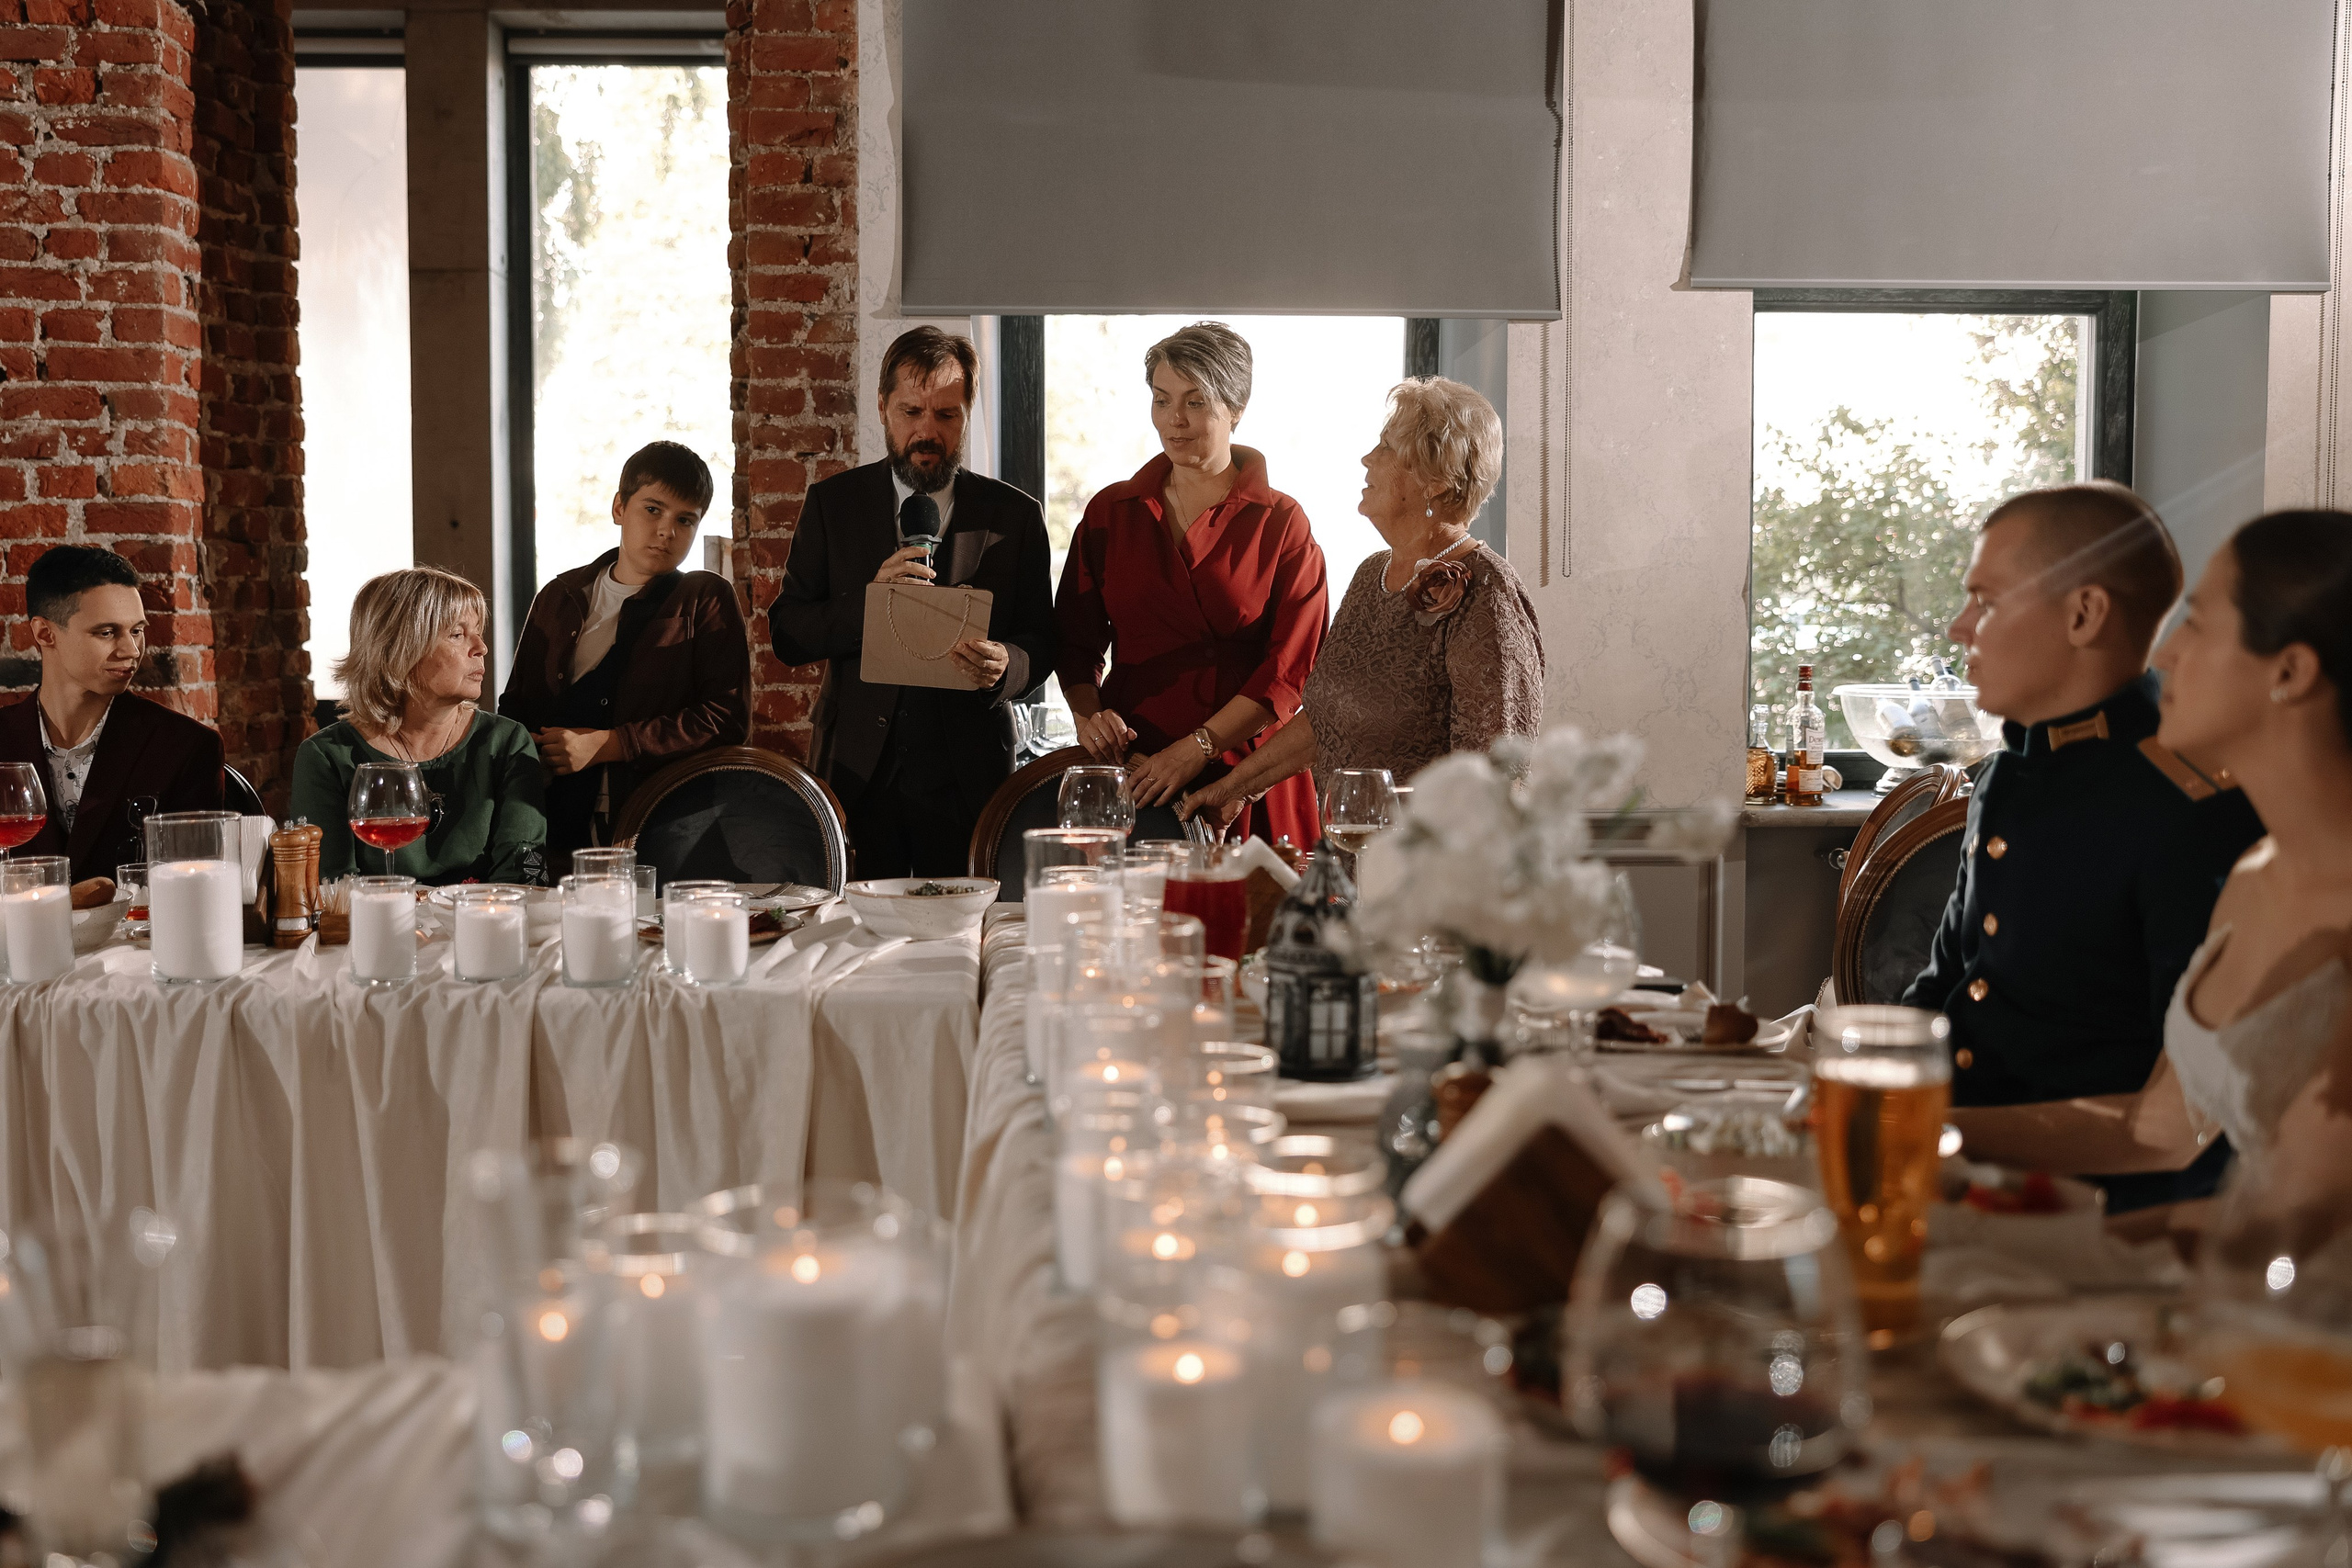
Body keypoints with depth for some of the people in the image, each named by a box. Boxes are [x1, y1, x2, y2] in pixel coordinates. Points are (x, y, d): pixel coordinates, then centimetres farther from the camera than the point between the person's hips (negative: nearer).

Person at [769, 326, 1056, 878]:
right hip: (858, 773, 1)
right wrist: (870, 601, -13)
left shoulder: (1014, 516, 6)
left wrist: (1005, 666, -18)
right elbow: (786, 634, 4)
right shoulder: (833, 503, 7)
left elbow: (1041, 645, 5)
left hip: (968, 777, 0)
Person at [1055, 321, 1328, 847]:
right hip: (1130, 767, 2)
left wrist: (1195, 750, -14)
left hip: (1245, 770, -2)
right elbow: (1076, 639, 14)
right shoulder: (1110, 512, 10)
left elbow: (1289, 669, -5)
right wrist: (1087, 715, -7)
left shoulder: (1282, 523, 1)